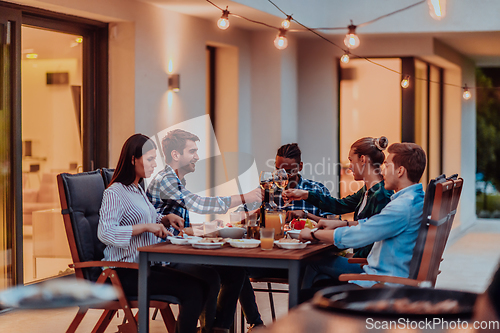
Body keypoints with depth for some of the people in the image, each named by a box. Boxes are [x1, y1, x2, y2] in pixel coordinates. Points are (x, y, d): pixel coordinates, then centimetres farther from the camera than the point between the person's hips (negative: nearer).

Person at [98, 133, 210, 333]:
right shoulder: (114, 193, -9)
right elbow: (105, 233, -23)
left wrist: (166, 219, 11)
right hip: (126, 273, -9)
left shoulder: (138, 190, 19)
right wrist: (146, 227, -23)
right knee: (191, 289, -23)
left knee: (204, 282, -8)